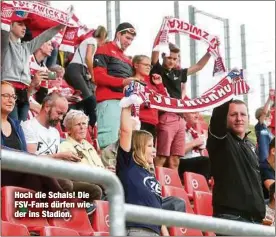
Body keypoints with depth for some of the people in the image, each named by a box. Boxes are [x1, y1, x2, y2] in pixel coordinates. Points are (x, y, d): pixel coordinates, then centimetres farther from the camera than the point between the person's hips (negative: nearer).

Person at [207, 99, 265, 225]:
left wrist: (262, 211, 19)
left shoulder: (250, 145, 20)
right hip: (230, 216, -7)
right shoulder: (220, 139, -1)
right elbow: (218, 117, -22)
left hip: (254, 217, 7)